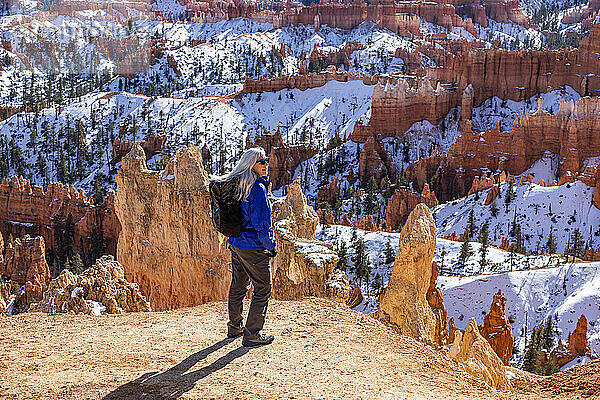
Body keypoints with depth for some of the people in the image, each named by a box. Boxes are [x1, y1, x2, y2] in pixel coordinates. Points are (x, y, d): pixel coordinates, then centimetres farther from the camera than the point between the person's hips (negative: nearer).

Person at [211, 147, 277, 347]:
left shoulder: (235, 185, 7)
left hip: (235, 243, 9)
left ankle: (234, 327, 35)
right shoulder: (257, 188, -19)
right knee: (263, 288, 1)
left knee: (238, 286, 21)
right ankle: (252, 334, 3)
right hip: (253, 247, -9)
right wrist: (271, 246, -10)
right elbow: (261, 223, -20)